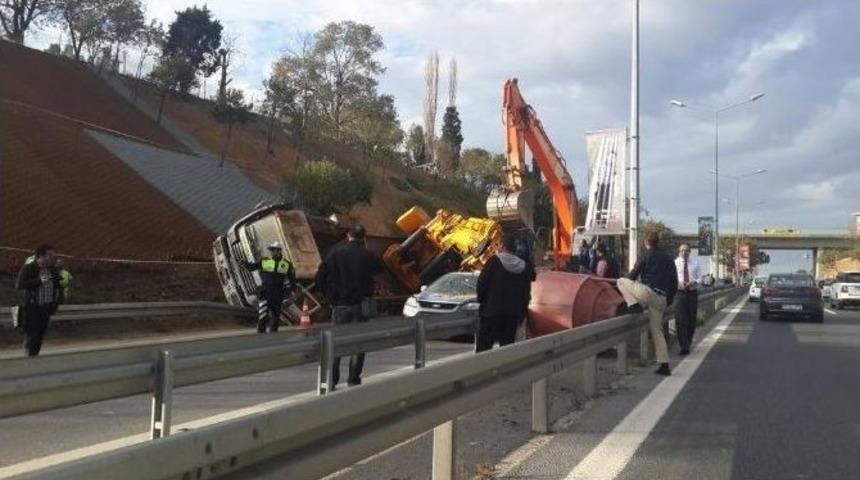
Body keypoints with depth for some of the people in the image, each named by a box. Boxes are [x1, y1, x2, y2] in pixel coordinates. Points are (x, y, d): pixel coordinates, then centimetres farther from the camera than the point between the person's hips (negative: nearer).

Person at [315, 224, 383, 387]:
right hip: (361, 305, -1)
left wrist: (330, 295, 8)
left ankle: (331, 377, 10)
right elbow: (379, 269, 15)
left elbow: (320, 277, -5)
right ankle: (353, 379, 6)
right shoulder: (367, 255, -5)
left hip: (340, 304, 1)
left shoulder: (335, 253, -3)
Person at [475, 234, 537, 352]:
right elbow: (526, 293, 10)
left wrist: (481, 299, 8)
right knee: (507, 344, 8)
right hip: (513, 313, 4)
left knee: (484, 344, -1)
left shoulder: (494, 261, -6)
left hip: (491, 309, -4)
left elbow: (482, 282, -7)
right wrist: (522, 314, 15)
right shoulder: (524, 266, 8)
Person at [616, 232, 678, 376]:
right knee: (657, 331, 14)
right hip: (661, 299, 6)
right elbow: (674, 282, 20)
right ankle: (664, 365, 10)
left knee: (621, 282, 12)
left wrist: (627, 280, 22)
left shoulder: (646, 255, 3)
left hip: (648, 292, -6)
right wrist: (669, 300, 26)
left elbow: (633, 274, 1)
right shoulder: (668, 258, 20)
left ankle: (634, 304, -9)